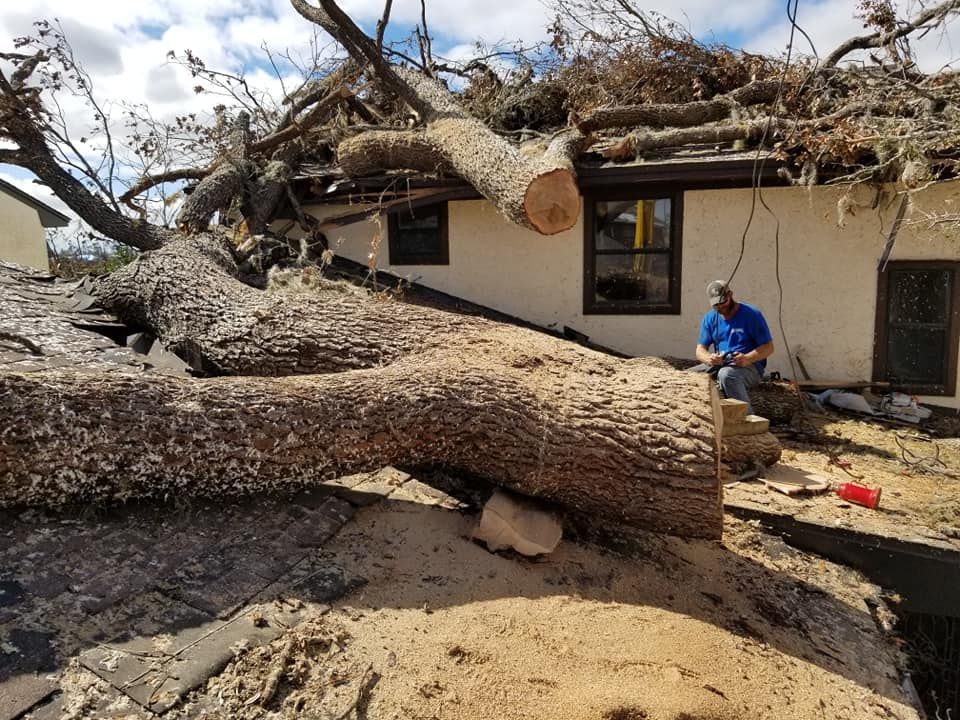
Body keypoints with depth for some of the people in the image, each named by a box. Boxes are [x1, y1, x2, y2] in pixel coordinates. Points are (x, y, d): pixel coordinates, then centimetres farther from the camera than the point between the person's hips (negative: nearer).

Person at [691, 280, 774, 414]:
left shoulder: (752, 315, -4)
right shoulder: (710, 318, 9)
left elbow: (768, 347, -6)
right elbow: (700, 349, 5)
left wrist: (747, 358, -26)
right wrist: (709, 358, -21)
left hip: (750, 367, -5)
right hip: (719, 365, 5)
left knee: (726, 374, -39)